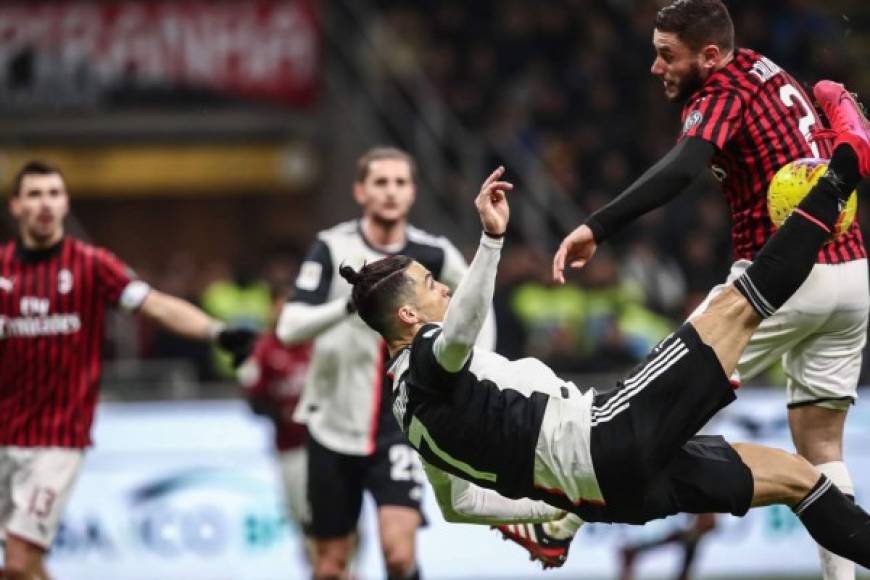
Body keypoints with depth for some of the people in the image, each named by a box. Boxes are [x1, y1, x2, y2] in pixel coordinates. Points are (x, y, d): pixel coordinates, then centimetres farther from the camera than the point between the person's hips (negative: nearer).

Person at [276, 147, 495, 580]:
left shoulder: (433, 255, -4)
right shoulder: (333, 248, -9)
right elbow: (289, 328, -20)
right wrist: (351, 303, -34)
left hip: (399, 425, 0)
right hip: (335, 425, 0)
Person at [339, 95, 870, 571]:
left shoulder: (416, 405, 19)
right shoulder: (426, 361, -9)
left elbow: (460, 502, 26)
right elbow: (460, 332, -34)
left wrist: (557, 505, 30)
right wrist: (492, 238, -40)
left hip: (617, 485, 10)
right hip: (612, 440, -10)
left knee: (795, 475, 14)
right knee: (734, 309, -4)